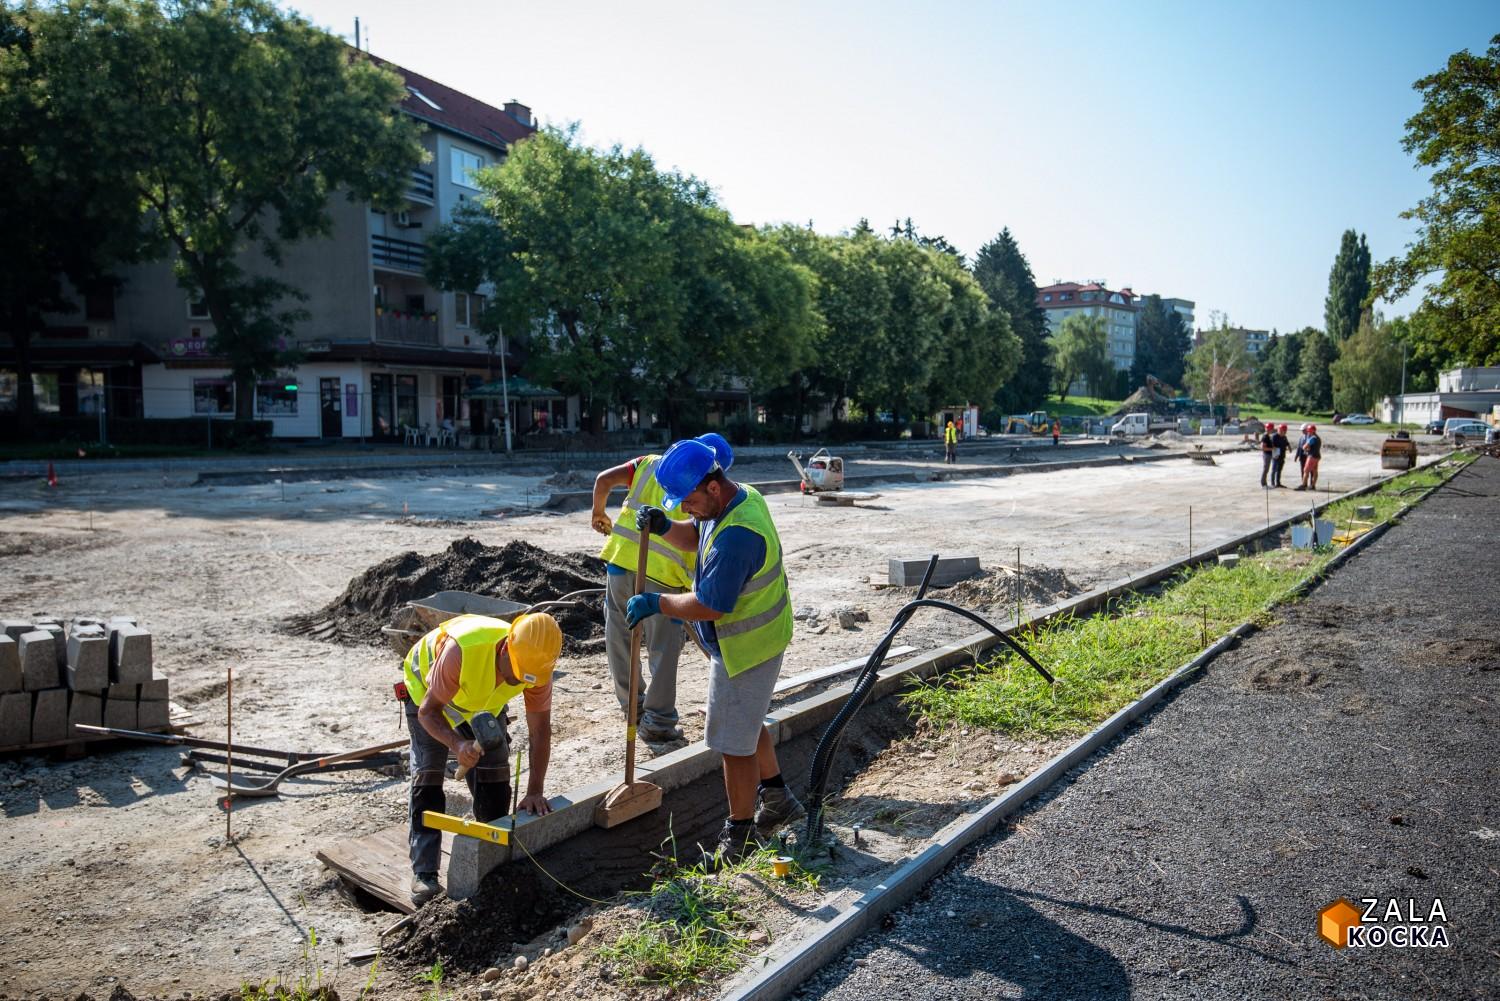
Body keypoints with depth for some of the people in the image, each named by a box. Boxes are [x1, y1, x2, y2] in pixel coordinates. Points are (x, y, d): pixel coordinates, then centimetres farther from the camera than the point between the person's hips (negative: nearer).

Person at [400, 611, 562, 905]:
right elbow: (428, 711, -34)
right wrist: (457, 745, -52)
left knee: (495, 771, -2)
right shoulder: (461, 649, -46)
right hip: (426, 688, -3)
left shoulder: (536, 665, -32)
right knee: (428, 772, -12)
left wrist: (535, 791, -27)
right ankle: (424, 873, -6)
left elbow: (540, 730, -23)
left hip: (484, 701, 4)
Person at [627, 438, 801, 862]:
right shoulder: (741, 495, 0)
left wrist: (655, 604, -17)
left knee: (734, 740, 3)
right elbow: (695, 537, 15)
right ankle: (777, 799, 42)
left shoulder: (737, 534, -33)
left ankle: (740, 833, 19)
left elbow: (708, 606, -31)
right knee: (747, 723, 26)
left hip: (745, 649, -11)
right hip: (756, 638, 11)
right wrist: (663, 527, -6)